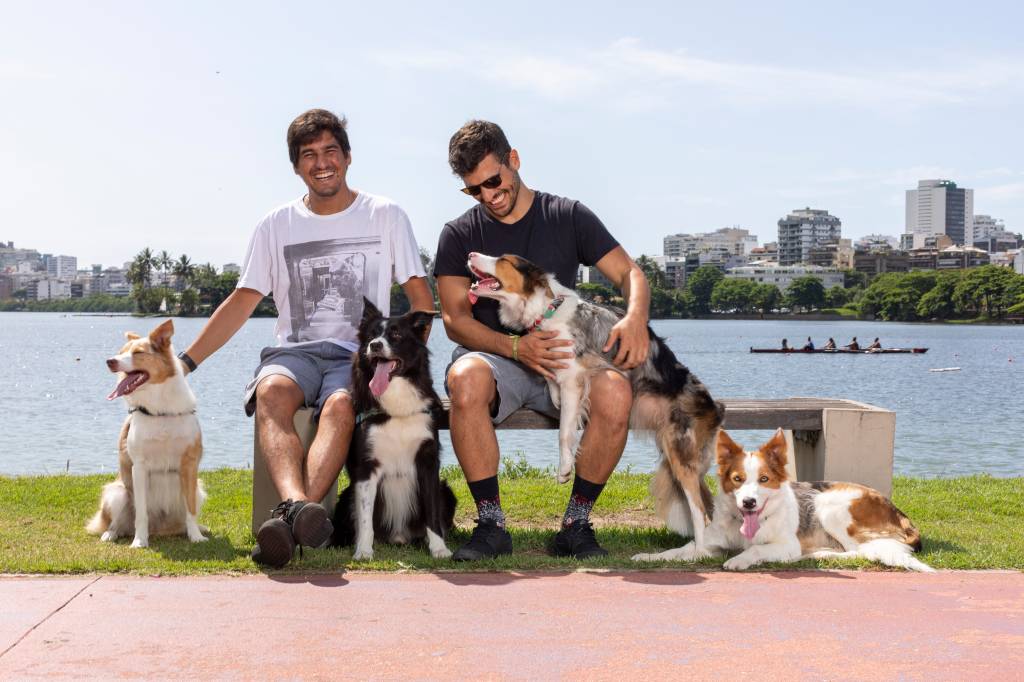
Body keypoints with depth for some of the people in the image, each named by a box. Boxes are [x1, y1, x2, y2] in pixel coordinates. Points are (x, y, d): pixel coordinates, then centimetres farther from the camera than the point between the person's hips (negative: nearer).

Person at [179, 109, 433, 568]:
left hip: (359, 355, -1)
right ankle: (297, 505, -57)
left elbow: (421, 297, 9)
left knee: (340, 406, -37)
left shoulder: (385, 216, 10)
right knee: (271, 392, -35)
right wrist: (184, 362, 8)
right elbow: (242, 303, 15)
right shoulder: (275, 226, 15)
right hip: (294, 350, 2)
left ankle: (291, 520, -53)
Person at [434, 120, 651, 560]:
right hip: (493, 356, 0)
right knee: (465, 380, -37)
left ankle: (576, 524, -15)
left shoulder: (568, 216, 9)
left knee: (615, 392, -32)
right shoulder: (459, 235, 8)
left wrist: (635, 317, -20)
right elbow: (454, 319, -1)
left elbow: (629, 273, 4)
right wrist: (515, 347, -19)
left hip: (563, 356, 1)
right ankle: (490, 524, -25)